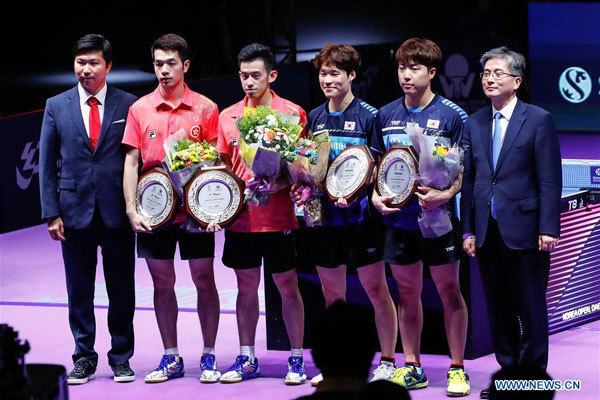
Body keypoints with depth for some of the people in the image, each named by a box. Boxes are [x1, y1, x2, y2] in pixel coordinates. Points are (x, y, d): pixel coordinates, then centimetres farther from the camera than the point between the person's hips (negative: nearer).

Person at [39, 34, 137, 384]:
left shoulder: (129, 105, 1)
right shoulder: (57, 106, 5)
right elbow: (47, 163, 6)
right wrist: (52, 213, -1)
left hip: (117, 211, -1)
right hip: (75, 210, 1)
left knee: (121, 290, 5)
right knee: (79, 290, 7)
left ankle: (121, 359, 16)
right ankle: (84, 359, 16)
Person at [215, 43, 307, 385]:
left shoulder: (292, 113, -3)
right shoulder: (228, 117, 8)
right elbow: (223, 164, 15)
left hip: (278, 215, -4)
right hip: (240, 216, 4)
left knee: (287, 285, 2)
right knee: (246, 284, 10)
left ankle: (297, 359, 9)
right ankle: (247, 359, 18)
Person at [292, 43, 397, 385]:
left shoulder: (369, 116, -6)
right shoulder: (314, 118, 10)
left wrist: (356, 192, -20)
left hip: (360, 216, -5)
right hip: (324, 218, 5)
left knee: (376, 290, 1)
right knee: (332, 294, 11)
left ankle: (388, 361, 9)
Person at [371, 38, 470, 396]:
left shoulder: (452, 115, -6)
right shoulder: (386, 115, 7)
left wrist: (446, 195, -21)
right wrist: (375, 195, 0)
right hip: (399, 219, 4)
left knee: (449, 291, 2)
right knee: (407, 292, 11)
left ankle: (457, 369, 8)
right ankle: (412, 367, 20)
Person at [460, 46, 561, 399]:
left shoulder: (539, 120, -4)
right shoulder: (475, 123, 11)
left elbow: (550, 180, -7)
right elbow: (469, 180, 12)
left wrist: (548, 228, -13)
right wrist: (469, 230, 8)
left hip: (523, 229, -5)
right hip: (488, 232, 5)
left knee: (531, 307, 0)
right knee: (498, 307, 10)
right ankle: (507, 370, 18)